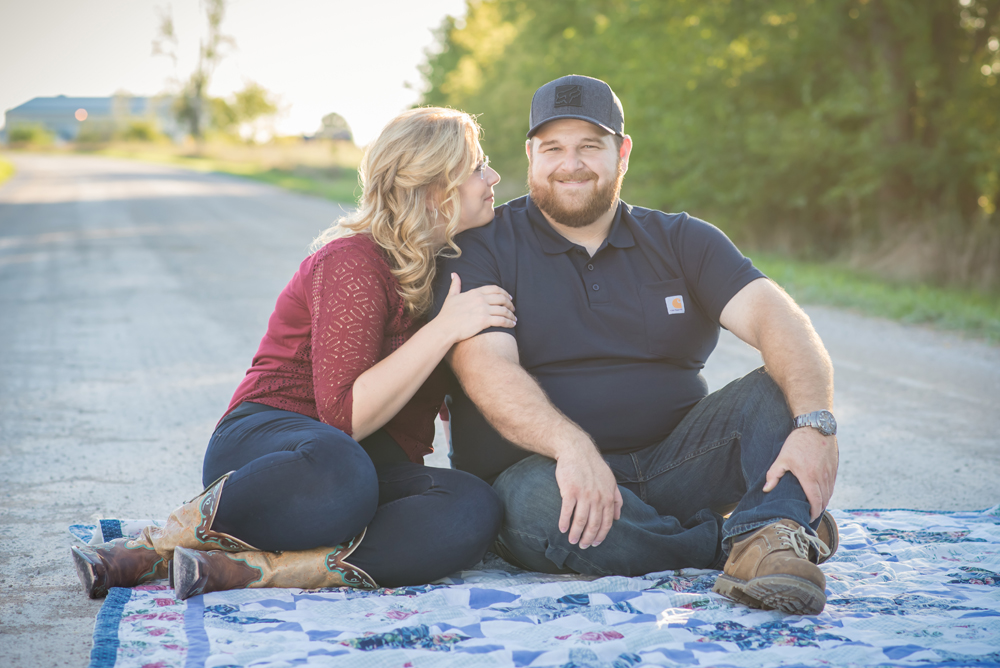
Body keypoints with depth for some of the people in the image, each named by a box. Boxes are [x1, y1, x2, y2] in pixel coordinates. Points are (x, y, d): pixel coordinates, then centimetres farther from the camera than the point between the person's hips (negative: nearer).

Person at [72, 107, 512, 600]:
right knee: (339, 470, -46)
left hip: (380, 466, 6)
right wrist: (444, 329, -20)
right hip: (267, 440, -6)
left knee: (474, 509, -30)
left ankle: (247, 567, -34)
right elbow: (344, 417, -19)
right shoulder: (352, 262, -9)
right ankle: (154, 544, -22)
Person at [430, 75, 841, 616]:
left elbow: (774, 318, -7)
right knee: (537, 505, -37)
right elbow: (486, 366, -15)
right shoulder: (484, 247, 2)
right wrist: (572, 446, -33)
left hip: (670, 464, 3)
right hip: (543, 466, -2)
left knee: (783, 386, -17)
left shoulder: (681, 241, 9)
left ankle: (766, 535, -42)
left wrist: (815, 423, -28)